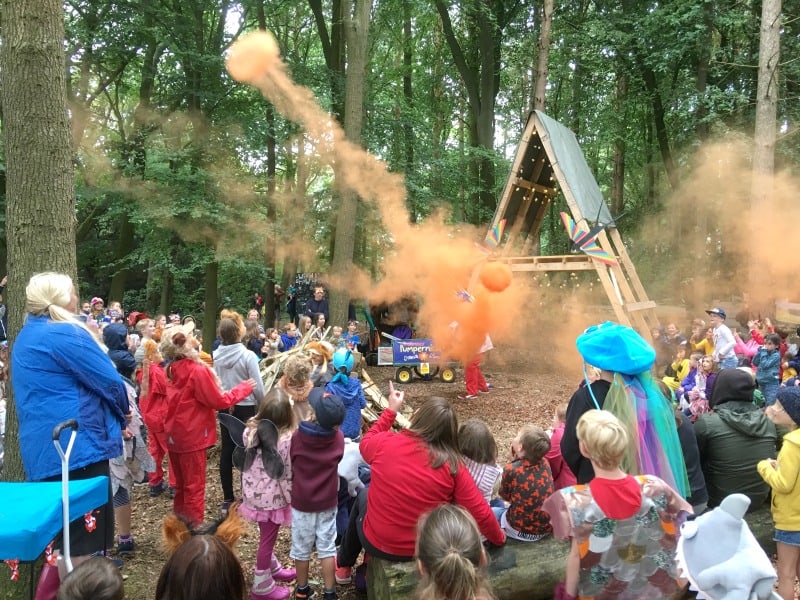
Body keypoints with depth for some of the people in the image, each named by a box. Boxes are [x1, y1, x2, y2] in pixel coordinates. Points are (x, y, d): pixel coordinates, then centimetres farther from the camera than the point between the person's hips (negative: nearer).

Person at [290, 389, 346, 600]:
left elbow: (289, 465, -5)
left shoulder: (297, 436, -21)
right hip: (328, 502, 1)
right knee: (327, 547, 14)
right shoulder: (338, 438, -17)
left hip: (301, 502, -1)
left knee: (302, 547, 17)